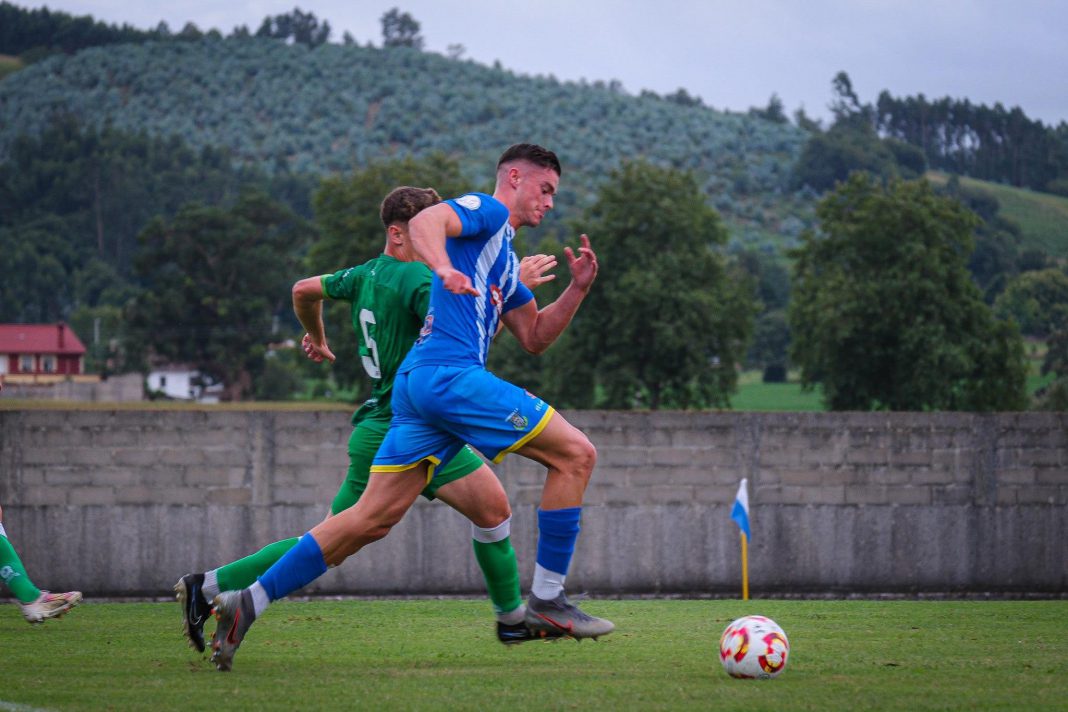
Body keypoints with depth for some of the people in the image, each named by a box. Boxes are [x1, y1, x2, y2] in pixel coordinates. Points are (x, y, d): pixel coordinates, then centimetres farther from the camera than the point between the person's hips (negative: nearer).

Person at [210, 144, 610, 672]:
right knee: (575, 454, -5)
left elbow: (535, 337, 32)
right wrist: (444, 268, -37)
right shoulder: (485, 211, 2)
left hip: (416, 382, 10)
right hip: (449, 372, -10)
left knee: (373, 518, 4)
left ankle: (248, 602, 1)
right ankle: (546, 600, -3)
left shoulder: (505, 260, 31)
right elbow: (424, 222, -18)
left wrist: (576, 289, 18)